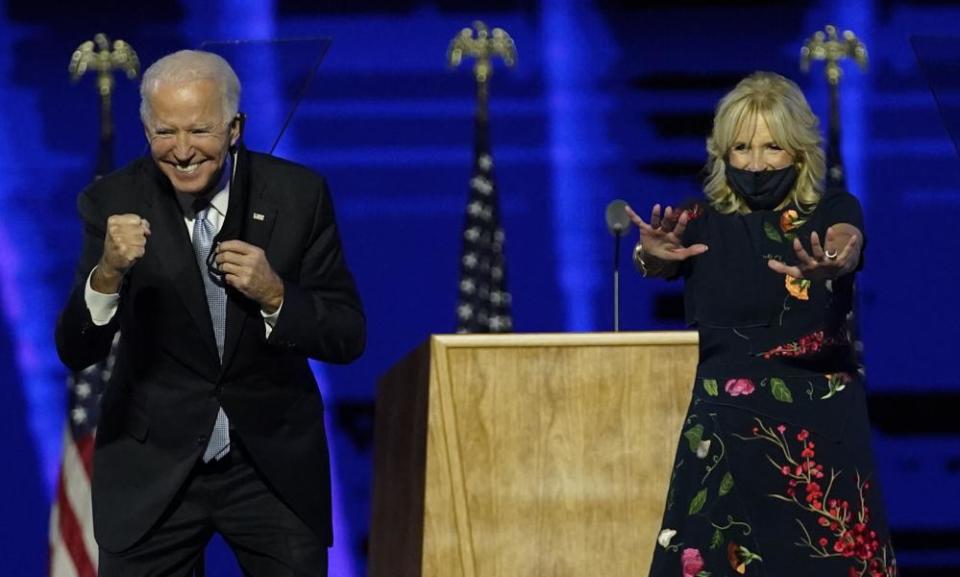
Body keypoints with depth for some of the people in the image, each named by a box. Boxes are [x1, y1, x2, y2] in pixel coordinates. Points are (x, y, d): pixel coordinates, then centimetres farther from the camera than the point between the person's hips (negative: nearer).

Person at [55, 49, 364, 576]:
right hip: (152, 469, 0)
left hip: (275, 464, 1)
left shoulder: (297, 193, -6)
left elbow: (349, 337, -4)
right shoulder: (113, 201, -7)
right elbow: (75, 352, -11)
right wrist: (108, 272, -29)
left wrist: (274, 294, -22)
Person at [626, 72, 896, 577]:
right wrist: (654, 257, -40)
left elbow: (846, 249, -19)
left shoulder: (833, 212, 3)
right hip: (727, 426, 0)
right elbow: (661, 262, -15)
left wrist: (827, 266, -44)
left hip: (821, 423, 0)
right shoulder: (703, 223, 5)